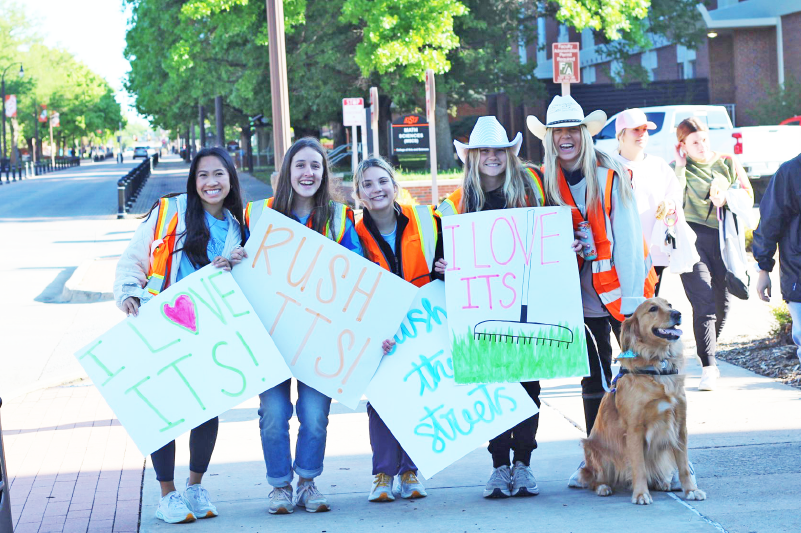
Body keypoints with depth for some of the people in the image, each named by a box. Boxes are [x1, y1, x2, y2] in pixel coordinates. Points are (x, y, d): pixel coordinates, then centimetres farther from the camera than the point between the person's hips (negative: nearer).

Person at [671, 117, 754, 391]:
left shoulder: (728, 163, 12)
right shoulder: (678, 168, 5)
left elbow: (748, 195, 13)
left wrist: (725, 199, -5)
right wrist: (680, 168, -11)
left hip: (724, 238, 4)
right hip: (692, 237, -3)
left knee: (722, 301, 6)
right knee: (704, 302, -15)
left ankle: (709, 348, 32)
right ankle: (709, 366, -18)